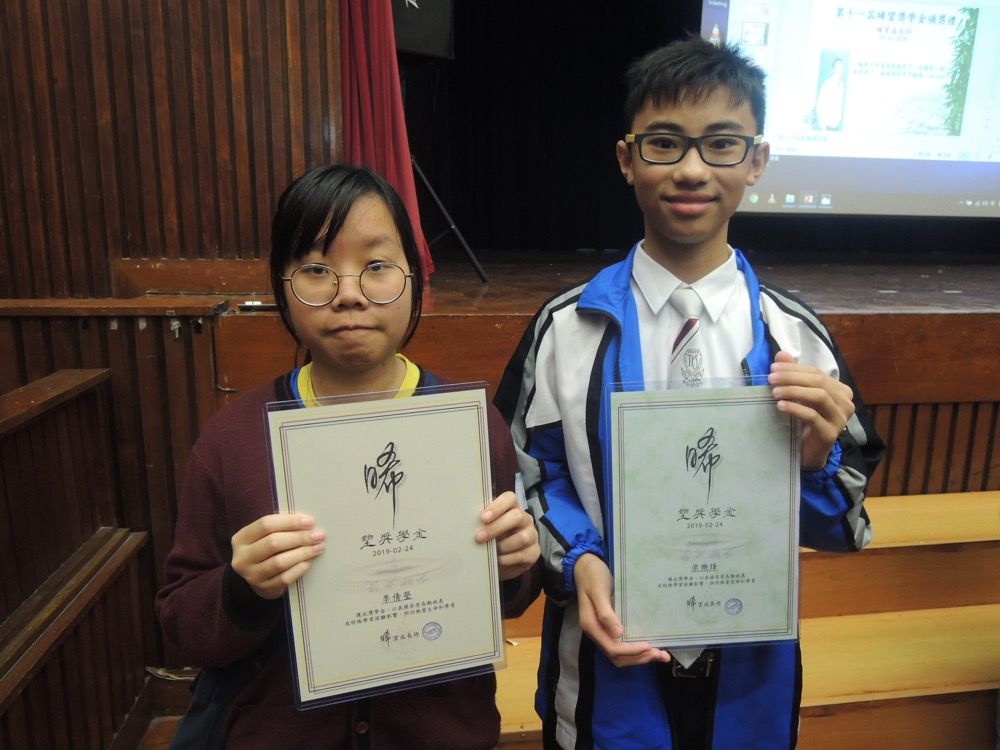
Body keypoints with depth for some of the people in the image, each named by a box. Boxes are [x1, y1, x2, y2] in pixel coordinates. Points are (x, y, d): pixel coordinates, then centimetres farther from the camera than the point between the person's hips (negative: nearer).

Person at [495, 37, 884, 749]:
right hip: (609, 656, -1)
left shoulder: (794, 336, -8)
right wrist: (579, 562, -19)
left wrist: (817, 459, -21)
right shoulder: (568, 328, -10)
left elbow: (842, 530, -1)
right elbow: (531, 476, -2)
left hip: (749, 663, 2)